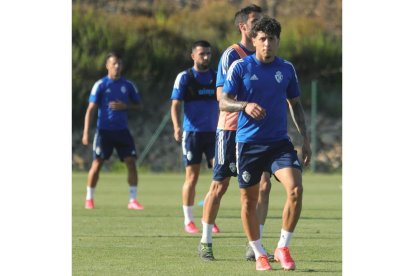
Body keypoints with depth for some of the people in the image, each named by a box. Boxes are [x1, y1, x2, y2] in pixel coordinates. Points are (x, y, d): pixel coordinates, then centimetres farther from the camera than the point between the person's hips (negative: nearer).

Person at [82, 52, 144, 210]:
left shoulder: (128, 85, 6)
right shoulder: (101, 85, -3)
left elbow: (137, 105, 13)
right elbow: (91, 109, -5)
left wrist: (125, 106, -9)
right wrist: (86, 133, -13)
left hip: (122, 131, 2)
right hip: (104, 130, -2)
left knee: (131, 163, -7)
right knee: (97, 164, -3)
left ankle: (133, 200, -1)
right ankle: (89, 199, 12)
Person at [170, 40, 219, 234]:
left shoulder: (217, 77, 10)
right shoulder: (184, 78, -1)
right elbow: (175, 105, -5)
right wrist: (177, 127, -20)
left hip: (213, 133, 3)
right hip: (192, 133, -3)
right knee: (192, 177, -2)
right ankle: (188, 221, 7)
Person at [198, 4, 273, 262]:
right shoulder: (232, 55, -9)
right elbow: (222, 95, -14)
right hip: (231, 128, -6)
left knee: (264, 183, -5)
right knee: (220, 185, 1)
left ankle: (254, 246, -2)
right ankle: (206, 242, 14)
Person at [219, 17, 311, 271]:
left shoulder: (287, 69, 6)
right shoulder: (240, 67, -3)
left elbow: (295, 104, 17)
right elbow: (223, 102, -4)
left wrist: (305, 139, 12)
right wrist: (245, 105, -25)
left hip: (279, 142, 2)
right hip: (248, 142, -2)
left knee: (295, 189, -17)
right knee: (249, 200, 3)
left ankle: (283, 248, -2)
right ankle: (259, 254, 20)